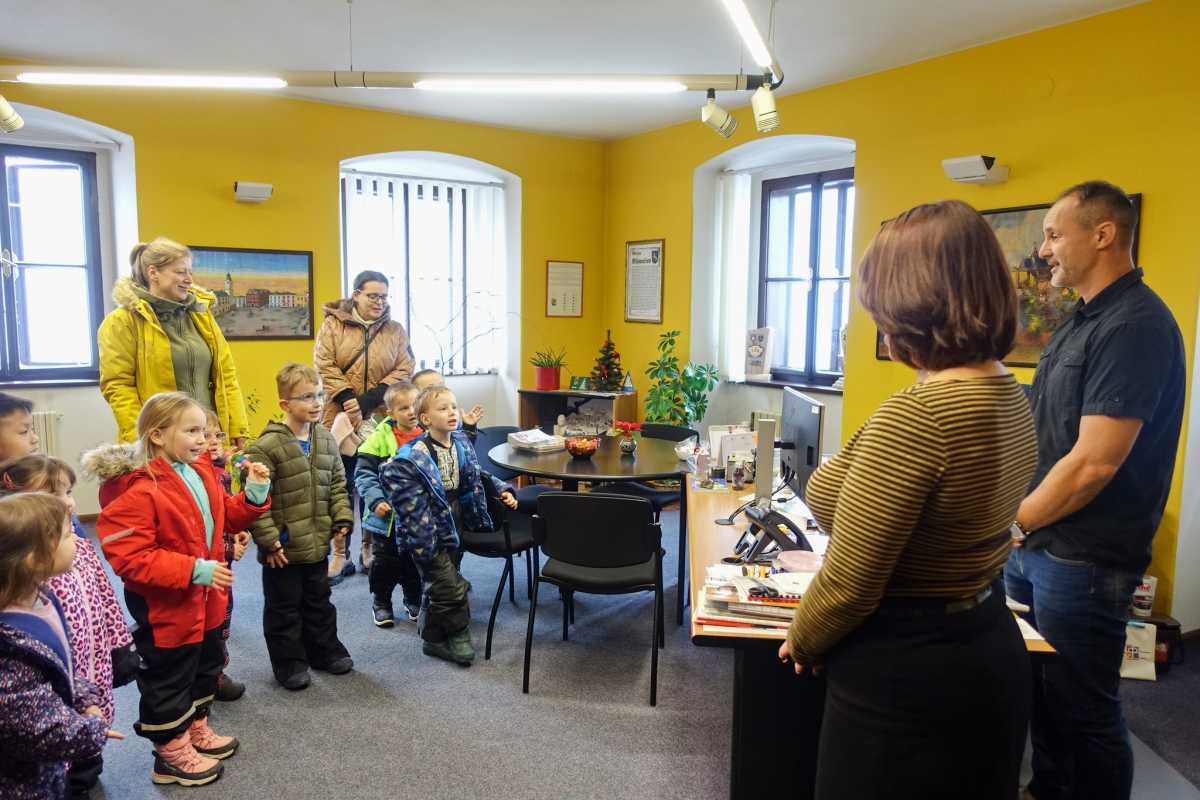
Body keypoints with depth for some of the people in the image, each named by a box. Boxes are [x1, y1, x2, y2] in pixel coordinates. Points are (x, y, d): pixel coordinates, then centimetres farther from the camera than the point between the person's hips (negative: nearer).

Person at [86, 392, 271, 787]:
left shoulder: (199, 470, 1)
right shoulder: (136, 489, -25)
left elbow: (224, 517, 13)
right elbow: (128, 558, -28)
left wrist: (254, 495, -6)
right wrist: (192, 570, -30)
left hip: (205, 600, 9)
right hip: (165, 608, -9)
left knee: (205, 666, 24)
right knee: (169, 679, 9)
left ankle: (196, 730, 44)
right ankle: (172, 754, 27)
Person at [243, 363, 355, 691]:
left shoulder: (326, 440, 3)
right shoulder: (267, 446, -18)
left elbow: (337, 484, 12)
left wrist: (342, 519, 3)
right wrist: (268, 539, -17)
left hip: (318, 543, 6)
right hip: (283, 548, -6)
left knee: (319, 601, 21)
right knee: (283, 608, 11)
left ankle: (325, 650, 37)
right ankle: (289, 662, 25)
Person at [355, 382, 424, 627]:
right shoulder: (380, 437, -13)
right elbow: (363, 473, -13)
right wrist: (376, 500, -22)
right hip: (386, 515, -3)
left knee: (414, 561, 17)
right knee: (386, 561, 12)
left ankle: (413, 600, 37)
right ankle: (381, 603, 31)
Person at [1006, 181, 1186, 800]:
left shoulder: (1135, 326, -19)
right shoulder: (1083, 320, 11)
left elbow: (1094, 463, -24)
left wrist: (1011, 523, -12)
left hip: (1083, 557, -9)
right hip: (1035, 542, 9)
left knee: (1080, 709, 7)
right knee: (1038, 689, 21)